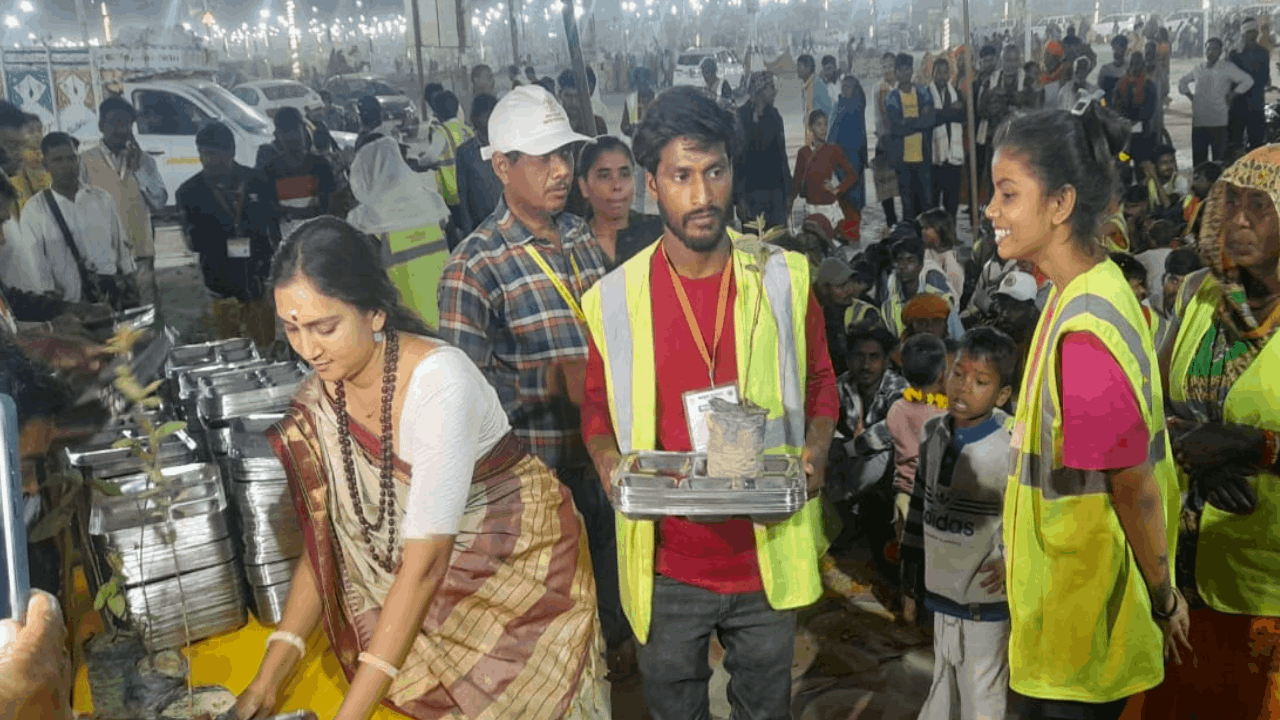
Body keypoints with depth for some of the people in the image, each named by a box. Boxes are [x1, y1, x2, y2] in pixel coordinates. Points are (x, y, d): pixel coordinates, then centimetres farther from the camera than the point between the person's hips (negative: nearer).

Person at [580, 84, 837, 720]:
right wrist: (607, 459, -12)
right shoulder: (613, 299, -5)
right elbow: (597, 407, 7)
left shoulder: (783, 279, -3)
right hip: (666, 565, 0)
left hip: (768, 554, 1)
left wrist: (815, 450, -10)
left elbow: (819, 382, 8)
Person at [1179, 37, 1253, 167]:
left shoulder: (1227, 68, 1)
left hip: (1219, 122, -4)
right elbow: (1182, 82, 29)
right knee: (1198, 157, 5)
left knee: (1219, 158, -4)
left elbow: (1248, 81, -1)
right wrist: (1189, 95, 14)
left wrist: (1231, 95, -3)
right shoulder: (1198, 69, 14)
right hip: (1198, 121, 4)